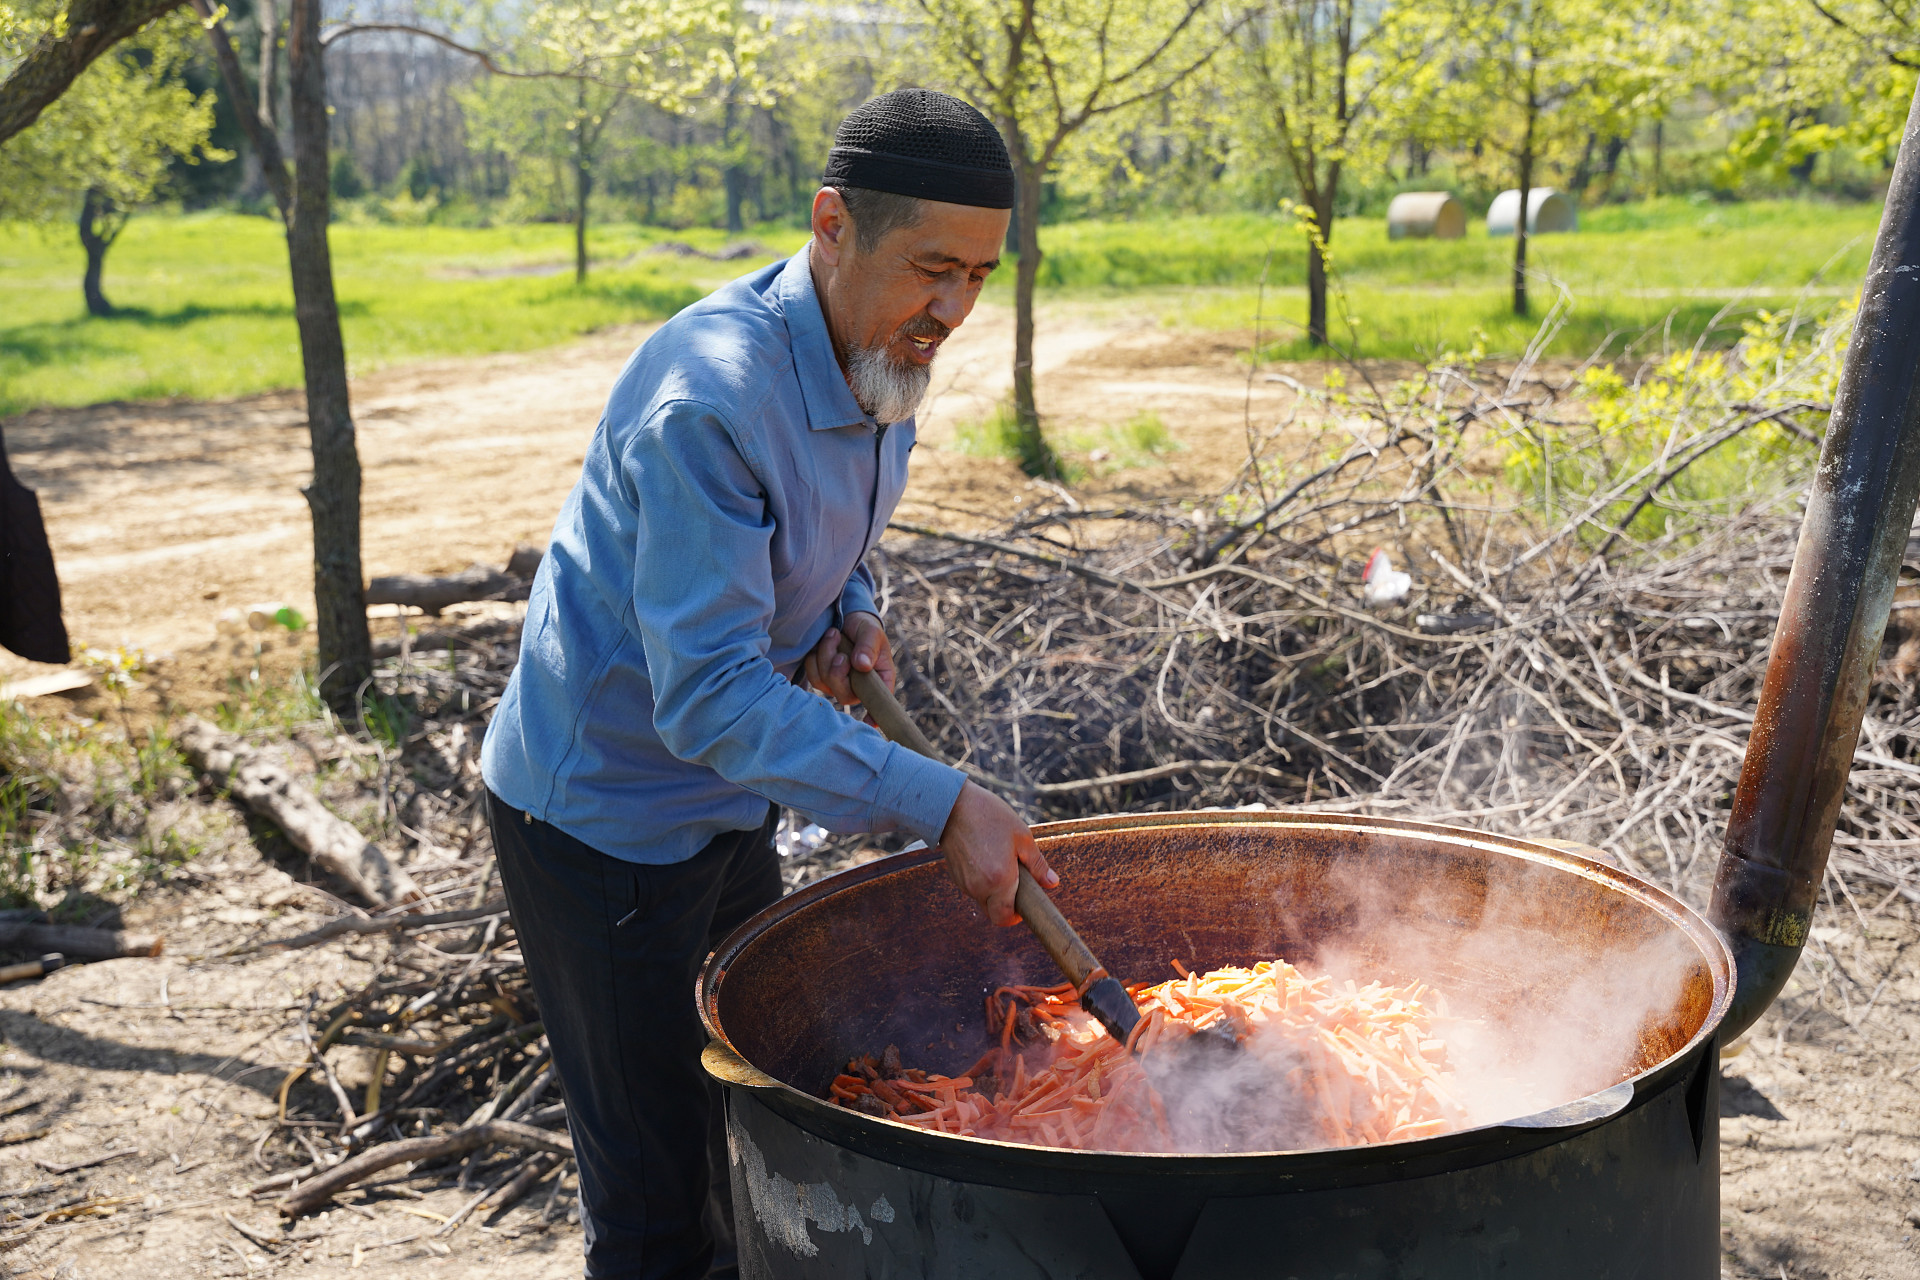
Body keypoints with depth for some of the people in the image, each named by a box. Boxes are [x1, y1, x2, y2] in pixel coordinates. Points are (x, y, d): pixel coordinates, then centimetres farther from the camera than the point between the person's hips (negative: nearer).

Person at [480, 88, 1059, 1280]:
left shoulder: (882, 357, -2)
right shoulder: (709, 399, -31)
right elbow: (708, 695, -33)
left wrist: (852, 615, -5)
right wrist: (940, 804, -34)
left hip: (725, 799, 9)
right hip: (605, 812, -8)